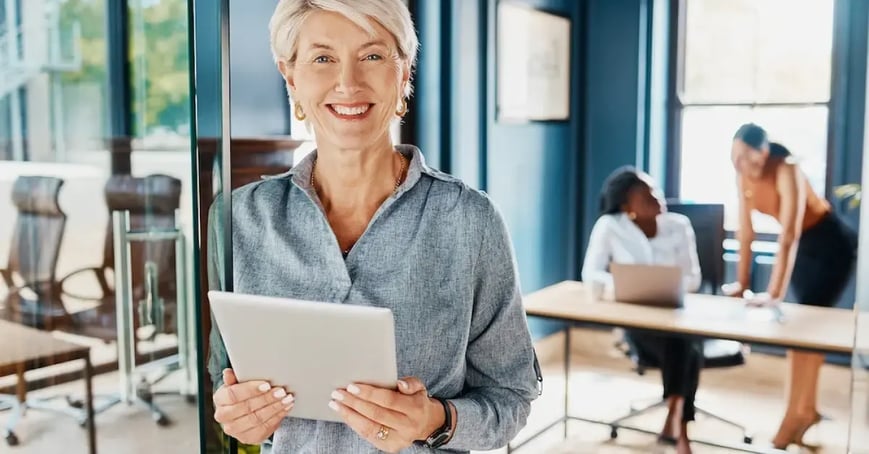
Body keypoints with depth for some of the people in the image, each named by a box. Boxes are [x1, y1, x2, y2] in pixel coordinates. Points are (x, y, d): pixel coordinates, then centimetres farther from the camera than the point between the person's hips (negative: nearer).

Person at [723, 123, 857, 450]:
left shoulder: (786, 172, -33)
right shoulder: (744, 175, -12)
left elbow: (788, 237, -38)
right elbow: (745, 231, -7)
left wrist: (775, 293, -42)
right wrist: (743, 282, -6)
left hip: (831, 243, -7)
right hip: (803, 244, 7)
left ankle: (795, 413, 2)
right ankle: (808, 408, 21)